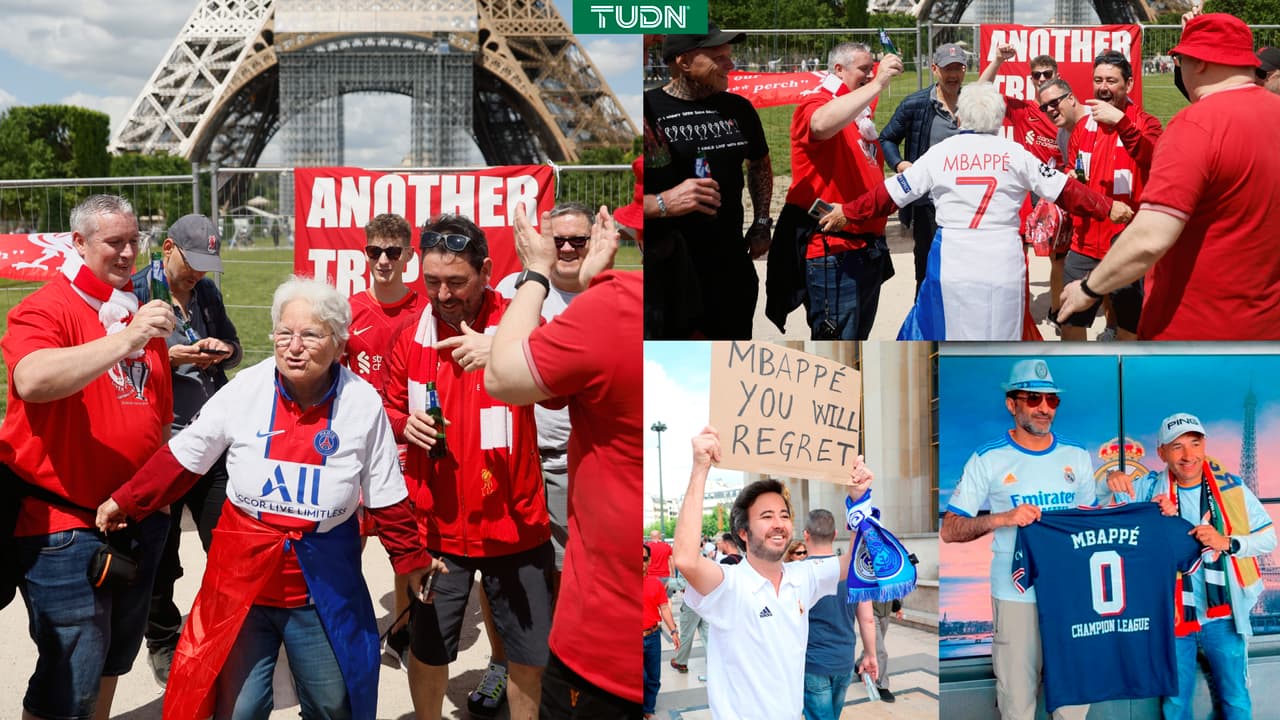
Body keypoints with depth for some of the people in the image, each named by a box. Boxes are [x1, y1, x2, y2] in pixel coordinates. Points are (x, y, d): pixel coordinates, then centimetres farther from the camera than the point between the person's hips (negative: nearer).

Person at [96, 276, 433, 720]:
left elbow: (387, 499, 2)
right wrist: (125, 502, 3)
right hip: (243, 576, 0)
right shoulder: (245, 390, -10)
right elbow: (182, 459, 2)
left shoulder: (364, 403, -9)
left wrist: (411, 560, 8)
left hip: (324, 582, 0)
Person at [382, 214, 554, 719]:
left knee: (529, 653, 9)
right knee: (428, 650, 10)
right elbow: (392, 411, 16)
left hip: (515, 524, -2)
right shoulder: (412, 336, 2)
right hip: (437, 526, 2)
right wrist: (406, 425, -8)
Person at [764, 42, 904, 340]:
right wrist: (877, 84, -35)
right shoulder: (815, 104, -10)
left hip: (868, 246, 10)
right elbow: (822, 124, -37)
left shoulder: (859, 112, 18)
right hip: (833, 250, -10)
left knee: (857, 338, 18)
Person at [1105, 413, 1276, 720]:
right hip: (1171, 617, 1)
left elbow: (1268, 539, -1)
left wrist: (1228, 543, -19)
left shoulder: (1231, 487, -4)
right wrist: (1112, 480, -19)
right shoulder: (1150, 488, 0)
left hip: (1222, 616, -1)